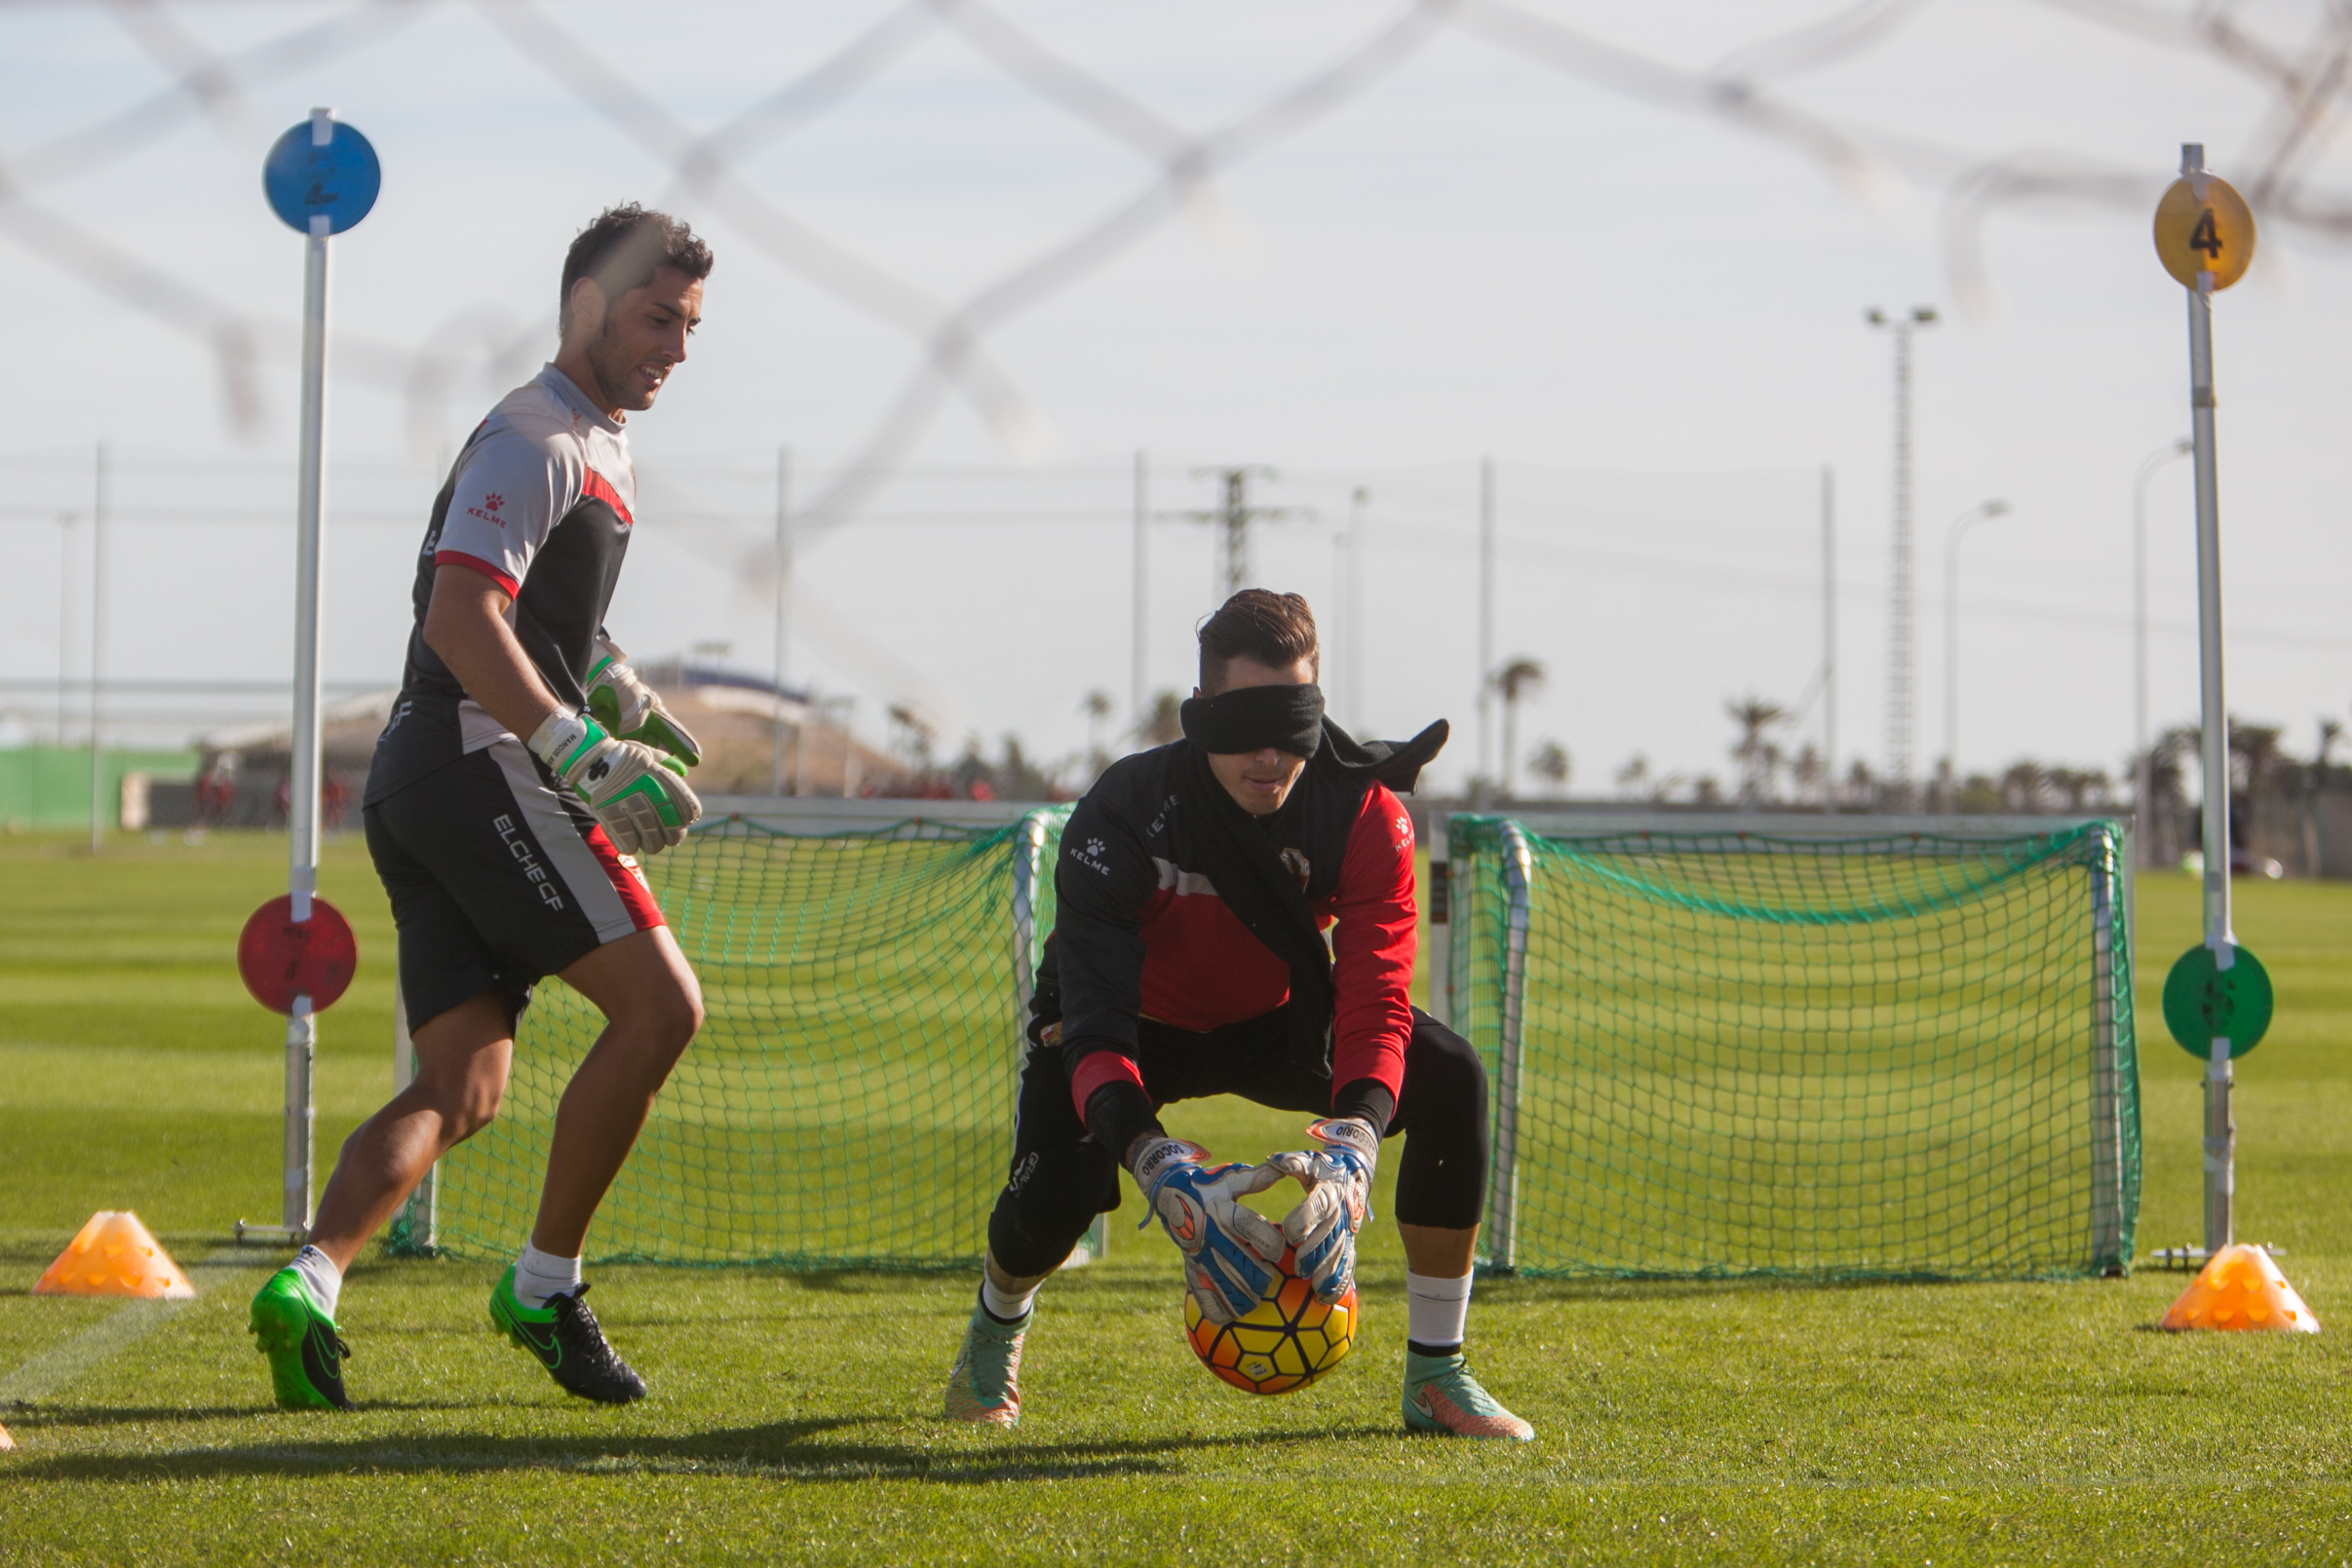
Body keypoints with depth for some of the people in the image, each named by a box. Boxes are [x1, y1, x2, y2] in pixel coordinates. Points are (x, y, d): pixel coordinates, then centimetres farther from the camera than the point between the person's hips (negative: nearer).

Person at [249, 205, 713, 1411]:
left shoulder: (599, 449, 23)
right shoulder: (534, 441, -10)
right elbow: (460, 619, -22)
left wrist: (625, 695, 27)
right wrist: (583, 752, -29)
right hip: (480, 764, -10)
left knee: (462, 1091, 4)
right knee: (659, 1003, -12)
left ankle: (309, 1286, -12)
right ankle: (543, 1287, -6)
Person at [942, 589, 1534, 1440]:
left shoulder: (1365, 815, -27)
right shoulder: (1122, 818, -33)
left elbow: (1375, 1000, -33)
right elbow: (1094, 1026, -40)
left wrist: (1350, 1148, -53)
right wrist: (1162, 1168, -57)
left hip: (1277, 1018, 2)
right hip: (1143, 1024, -2)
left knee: (1450, 1077, -23)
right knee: (1056, 1189, -29)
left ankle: (1434, 1374, -11)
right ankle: (998, 1323, 11)